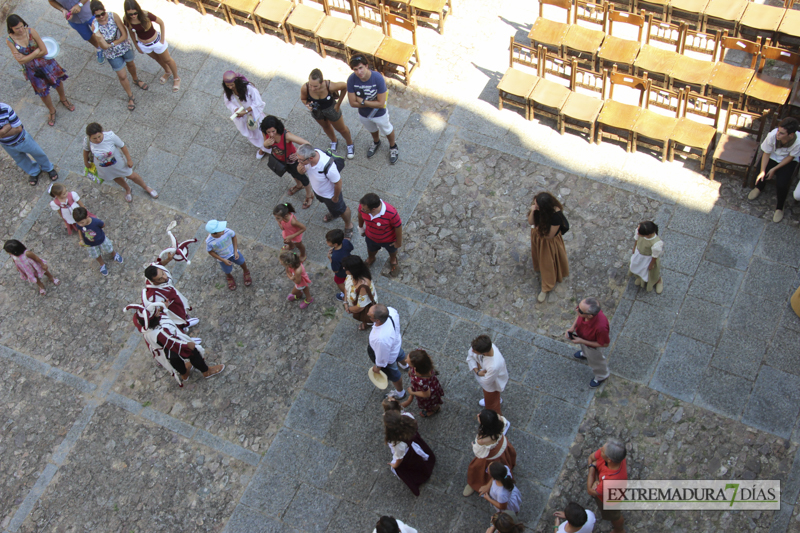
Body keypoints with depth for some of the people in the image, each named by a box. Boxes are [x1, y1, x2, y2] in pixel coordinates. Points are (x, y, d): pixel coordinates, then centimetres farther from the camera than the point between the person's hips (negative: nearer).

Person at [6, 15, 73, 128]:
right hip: (32, 69, 0)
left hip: (45, 62, 0)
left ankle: (63, 99, 56)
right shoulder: (10, 40, -21)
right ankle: (52, 111, 43)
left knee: (57, 82, 22)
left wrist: (28, 56, -18)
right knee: (42, 91, 14)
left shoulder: (31, 31, -23)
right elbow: (21, 60, -21)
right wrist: (36, 52, -22)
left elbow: (44, 51, -20)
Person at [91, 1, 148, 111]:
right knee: (122, 76, 11)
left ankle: (136, 80, 65)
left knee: (130, 64, 31)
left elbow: (124, 35, -20)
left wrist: (111, 44, -24)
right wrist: (97, 33, -47)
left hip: (125, 47, 2)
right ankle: (130, 96, 37)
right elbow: (104, 46, -32)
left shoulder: (114, 17, -28)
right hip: (112, 54, -2)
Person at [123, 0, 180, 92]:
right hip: (143, 45, 4)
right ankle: (167, 72, 59)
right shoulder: (127, 20, -24)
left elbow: (161, 23, -19)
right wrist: (136, 46, 5)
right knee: (157, 59, 30)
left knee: (167, 60, 19)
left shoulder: (146, 15, -34)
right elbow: (132, 33, -4)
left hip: (156, 41, -3)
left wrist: (162, 39, -14)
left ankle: (176, 78, 43)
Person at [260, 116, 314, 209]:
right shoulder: (265, 133, -28)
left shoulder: (286, 135, -44)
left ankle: (309, 195, 52)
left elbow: (306, 144, -44)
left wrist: (299, 154, -55)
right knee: (292, 173, 35)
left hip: (292, 160, -5)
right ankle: (299, 185, 69)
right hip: (278, 159, 5)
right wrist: (266, 144, -31)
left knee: (300, 176, 22)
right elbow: (267, 147, -9)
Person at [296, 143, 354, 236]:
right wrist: (300, 169, -35)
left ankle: (348, 225, 54)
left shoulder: (327, 167, -49)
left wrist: (336, 198, -13)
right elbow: (300, 167, -8)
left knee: (340, 210, 24)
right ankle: (333, 213, 71)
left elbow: (338, 182, -31)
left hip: (330, 194, -6)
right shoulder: (306, 156, -31)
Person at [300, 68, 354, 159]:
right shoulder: (304, 88, -37)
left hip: (331, 109, -2)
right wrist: (308, 104, -35)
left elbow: (344, 86, -22)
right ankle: (334, 142, 66)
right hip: (316, 110, 2)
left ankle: (350, 144, 56)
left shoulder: (330, 86, -43)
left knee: (341, 128, 24)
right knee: (325, 127, 33)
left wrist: (338, 103, -15)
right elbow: (303, 99, -12)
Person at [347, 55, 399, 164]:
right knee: (372, 130, 33)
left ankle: (393, 147, 56)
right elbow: (352, 103, -23)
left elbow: (381, 104, -32)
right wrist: (372, 103, -27)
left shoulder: (378, 78, -36)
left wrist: (362, 101, -28)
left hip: (380, 114, -3)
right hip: (363, 114, 3)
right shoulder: (352, 80, -29)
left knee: (387, 130, 25)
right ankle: (376, 142, 66)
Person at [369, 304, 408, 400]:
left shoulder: (381, 339, -51)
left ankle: (400, 393, 62)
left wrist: (377, 367, -8)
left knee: (393, 374, 29)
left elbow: (382, 357, -30)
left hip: (389, 358, -6)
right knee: (400, 354, 42)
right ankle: (404, 364, 80)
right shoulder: (391, 310, -36)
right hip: (397, 341, 6)